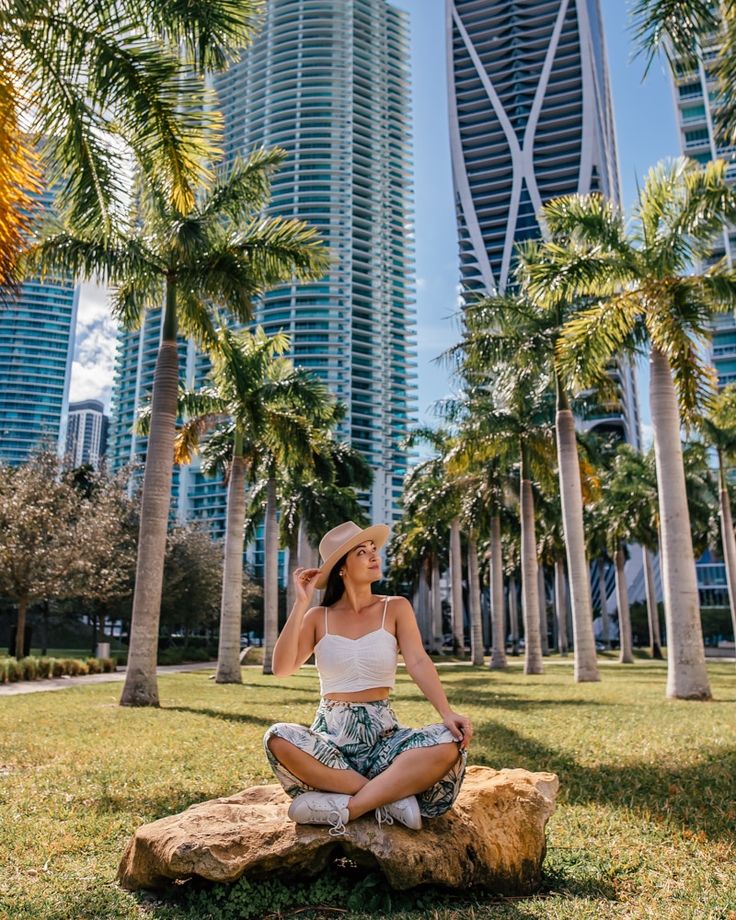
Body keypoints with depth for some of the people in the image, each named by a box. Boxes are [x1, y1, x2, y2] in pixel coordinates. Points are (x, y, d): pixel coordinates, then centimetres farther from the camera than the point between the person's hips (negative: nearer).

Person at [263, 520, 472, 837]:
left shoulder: (396, 609, 4)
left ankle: (344, 808, -25)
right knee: (278, 739, -32)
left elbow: (419, 663, -9)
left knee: (449, 744, -29)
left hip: (382, 733, 0)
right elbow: (282, 668, -9)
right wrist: (301, 603, -12)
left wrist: (446, 712, -27)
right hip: (330, 736, 0)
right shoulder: (318, 617, 4)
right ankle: (390, 797, -22)